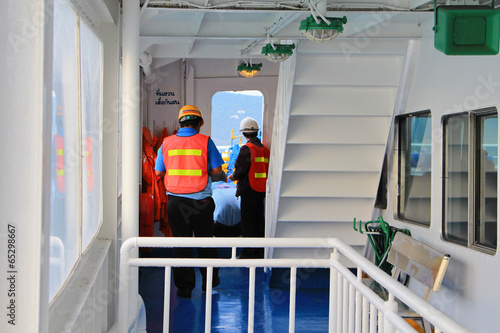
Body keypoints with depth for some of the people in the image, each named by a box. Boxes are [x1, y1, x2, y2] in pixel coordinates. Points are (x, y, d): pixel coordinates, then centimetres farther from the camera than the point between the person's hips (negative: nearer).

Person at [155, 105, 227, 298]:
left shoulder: (167, 142, 2)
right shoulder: (205, 142, -5)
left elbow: (159, 172, 5)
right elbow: (216, 170, -7)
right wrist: (221, 177, 16)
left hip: (176, 202, 2)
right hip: (201, 201, -1)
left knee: (181, 243, 9)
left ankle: (184, 286, 11)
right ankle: (210, 280, 26)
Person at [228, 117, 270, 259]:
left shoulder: (247, 148, -13)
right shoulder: (264, 149, 10)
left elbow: (241, 169, -17)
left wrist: (233, 176, 4)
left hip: (249, 189, -7)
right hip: (262, 189, 7)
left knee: (247, 221, -1)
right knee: (259, 219, 14)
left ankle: (248, 252, 2)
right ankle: (260, 250, 20)